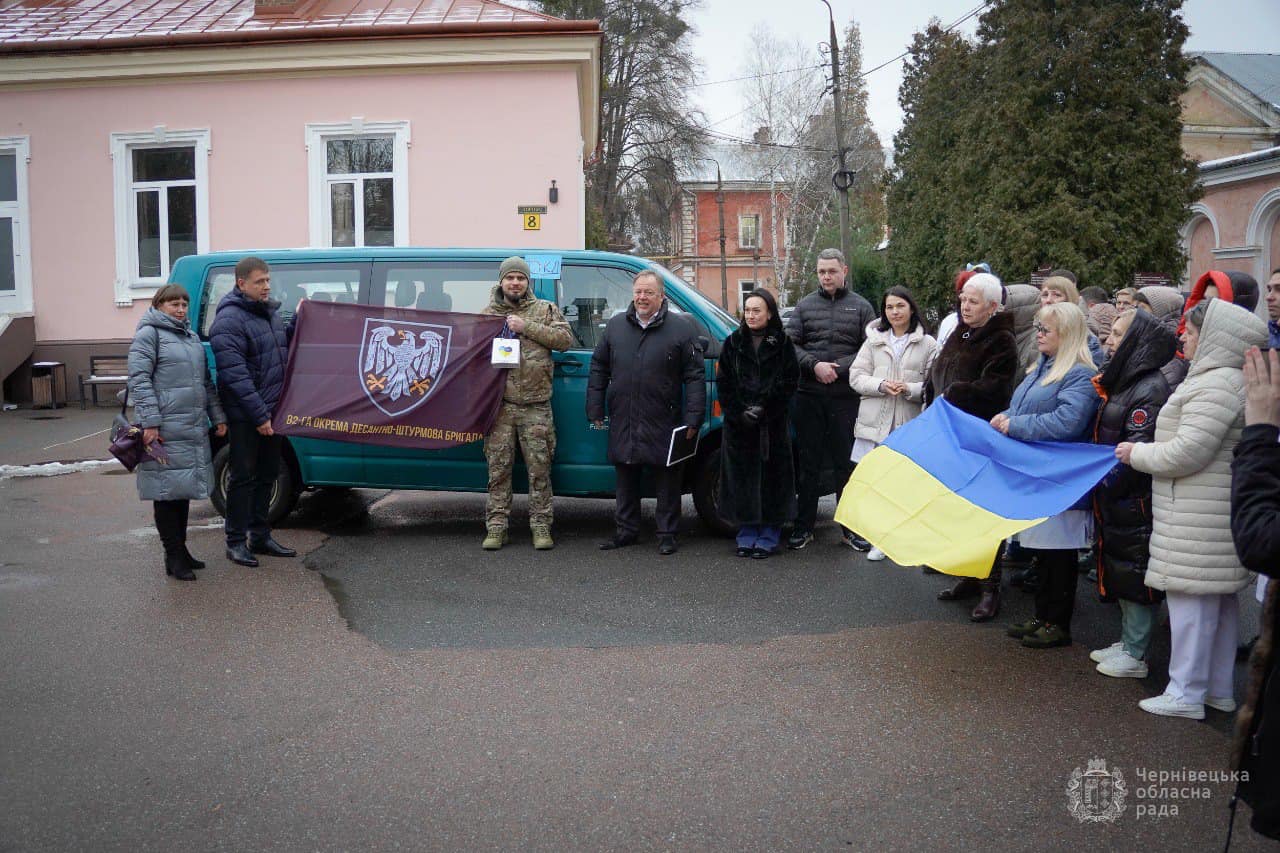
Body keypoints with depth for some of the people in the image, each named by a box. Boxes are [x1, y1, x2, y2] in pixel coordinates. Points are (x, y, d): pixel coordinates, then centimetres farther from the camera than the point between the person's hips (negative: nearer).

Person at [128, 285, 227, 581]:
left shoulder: (192, 337, 20)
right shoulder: (149, 334, -4)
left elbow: (206, 381, 23)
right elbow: (139, 379, -12)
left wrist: (218, 416, 16)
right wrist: (150, 421, -19)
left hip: (194, 429, 8)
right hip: (166, 430, -8)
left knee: (184, 489, 14)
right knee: (168, 492, -3)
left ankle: (180, 552, 23)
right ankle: (174, 557, 3)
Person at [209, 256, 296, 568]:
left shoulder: (268, 312, 11)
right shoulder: (229, 320, -16)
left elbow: (283, 345, 25)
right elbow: (234, 374, -22)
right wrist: (259, 415, -24)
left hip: (271, 410, 9)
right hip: (245, 415, -8)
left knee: (267, 473, 15)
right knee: (244, 476, -1)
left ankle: (260, 536, 27)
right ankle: (236, 541, 10)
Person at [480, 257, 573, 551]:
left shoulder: (545, 310, 7)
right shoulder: (487, 313, 12)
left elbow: (565, 338, -5)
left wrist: (527, 327, -12)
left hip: (536, 406, -1)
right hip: (499, 403, 1)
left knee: (539, 469, 2)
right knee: (498, 468, 4)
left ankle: (541, 526, 10)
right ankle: (496, 527, 10)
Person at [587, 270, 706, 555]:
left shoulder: (681, 328, -1)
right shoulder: (615, 325, 10)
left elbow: (695, 376, -2)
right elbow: (598, 369, 15)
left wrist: (693, 418, -8)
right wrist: (595, 409, 9)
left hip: (663, 424, -3)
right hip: (623, 422, 4)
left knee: (666, 479, 4)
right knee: (626, 479, 12)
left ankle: (667, 534, 15)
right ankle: (626, 530, 24)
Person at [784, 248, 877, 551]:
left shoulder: (861, 307, 5)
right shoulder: (804, 306, 10)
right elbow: (790, 344, 4)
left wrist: (839, 368, -12)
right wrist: (814, 365, -11)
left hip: (845, 397, -1)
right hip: (808, 396, 1)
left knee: (847, 463, 4)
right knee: (809, 462, 7)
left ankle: (851, 528, 13)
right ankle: (804, 526, 15)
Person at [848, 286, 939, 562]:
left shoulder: (928, 343, 3)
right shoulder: (874, 340, 11)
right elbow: (856, 376, 6)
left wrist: (909, 389, -16)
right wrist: (880, 384, -11)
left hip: (910, 422, -2)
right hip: (875, 421, 2)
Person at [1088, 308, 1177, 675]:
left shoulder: (1150, 390, -17)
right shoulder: (1124, 383, 14)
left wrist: (1100, 483, -20)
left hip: (1135, 502, -9)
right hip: (1116, 499, 9)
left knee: (1135, 574, -1)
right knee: (1120, 571, 17)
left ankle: (1135, 656, 9)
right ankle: (1127, 642, 29)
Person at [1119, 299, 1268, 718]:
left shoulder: (1215, 385, -18)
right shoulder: (1230, 380, 16)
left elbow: (1187, 452, -22)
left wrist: (1137, 453, -8)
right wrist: (1145, 451, 17)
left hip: (1199, 521, -11)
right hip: (1219, 512, 11)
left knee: (1191, 599, -3)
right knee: (1219, 600, 16)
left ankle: (1186, 692, 5)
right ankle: (1219, 688, 26)